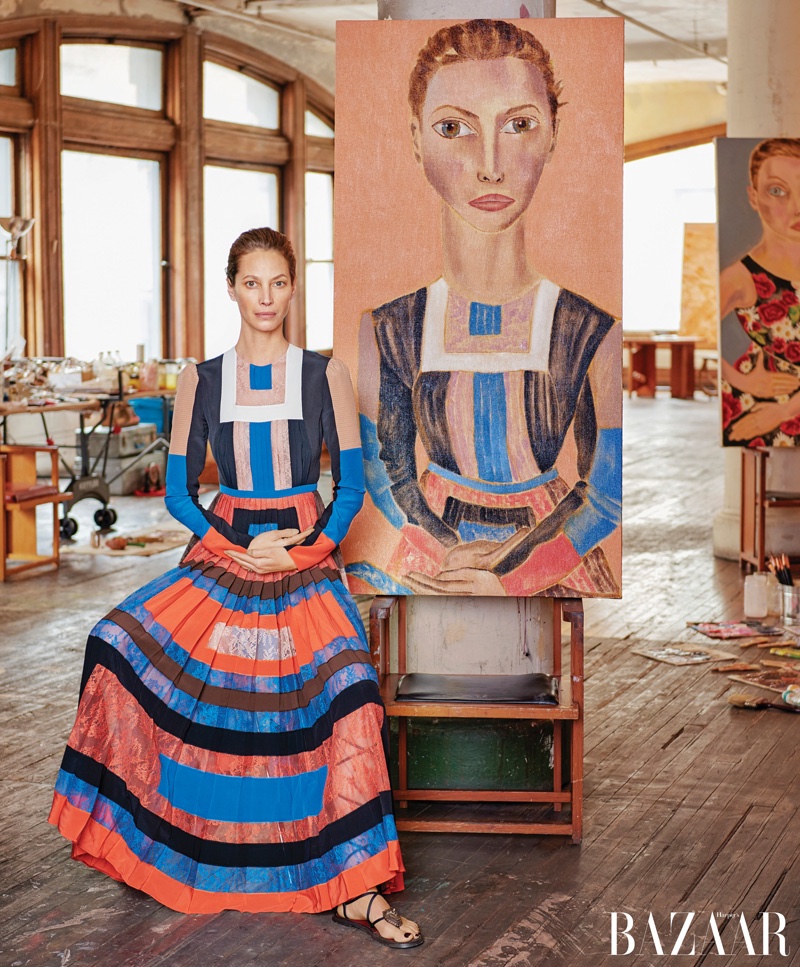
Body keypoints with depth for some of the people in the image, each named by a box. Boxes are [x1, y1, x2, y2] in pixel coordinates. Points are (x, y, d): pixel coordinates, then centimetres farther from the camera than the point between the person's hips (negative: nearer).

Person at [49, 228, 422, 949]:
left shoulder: (326, 375, 6)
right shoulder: (201, 382, 9)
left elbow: (351, 486, 6)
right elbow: (178, 491, 9)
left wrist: (314, 546, -10)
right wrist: (240, 549, -6)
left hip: (308, 555, -2)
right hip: (223, 550, 2)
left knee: (345, 685, -28)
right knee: (124, 640, -24)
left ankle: (355, 889, -22)